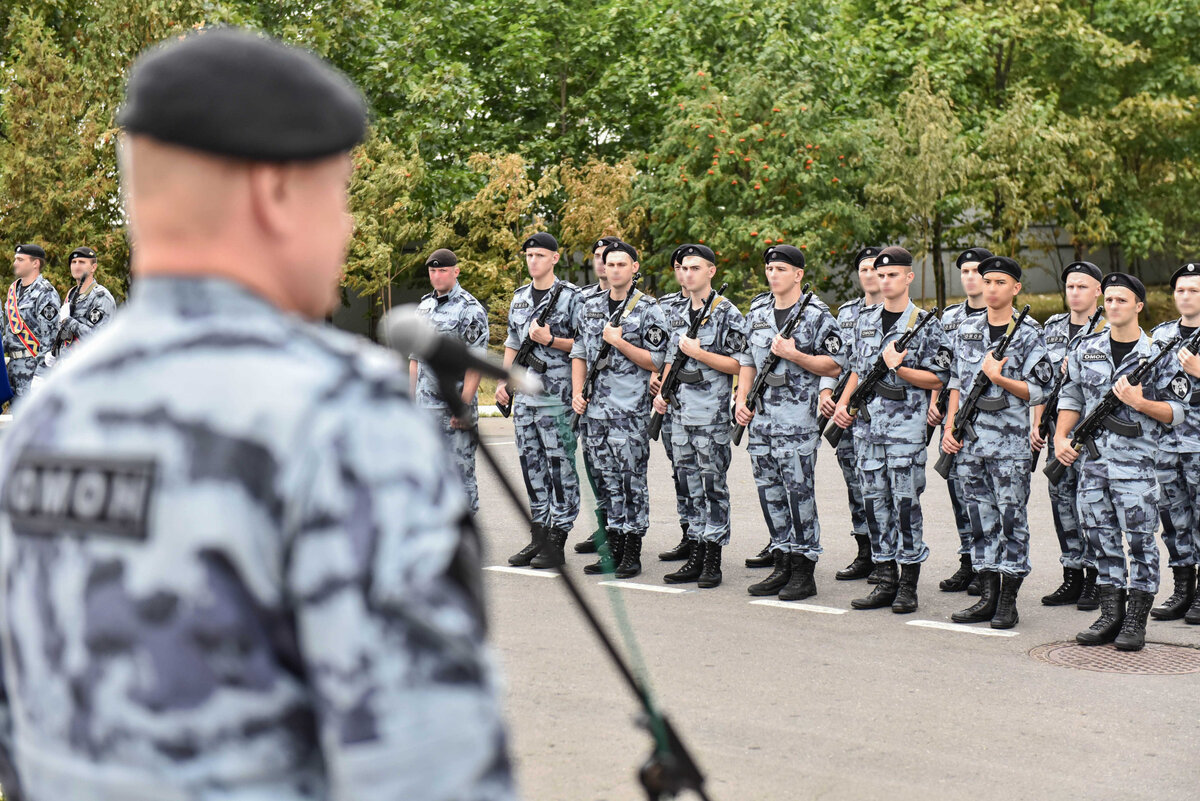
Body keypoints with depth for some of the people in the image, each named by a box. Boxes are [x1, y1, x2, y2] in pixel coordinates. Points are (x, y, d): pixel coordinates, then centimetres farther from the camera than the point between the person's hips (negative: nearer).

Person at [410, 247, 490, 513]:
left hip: (456, 408, -7)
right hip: (425, 410, 7)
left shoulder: (470, 309, -7)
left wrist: (464, 405, -19)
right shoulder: (423, 306, 14)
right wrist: (411, 399, 13)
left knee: (461, 470, -2)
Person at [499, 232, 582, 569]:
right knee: (532, 466, 10)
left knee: (560, 467, -3)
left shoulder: (570, 296, -4)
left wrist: (550, 341, -17)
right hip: (524, 397, 7)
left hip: (556, 398, -7)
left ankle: (556, 540, 1)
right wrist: (503, 380, 13)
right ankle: (538, 535, 17)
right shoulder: (519, 297, 16)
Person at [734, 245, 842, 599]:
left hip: (797, 420, -6)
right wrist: (742, 400, 8)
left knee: (799, 493, -6)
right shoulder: (757, 316, 16)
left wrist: (793, 355, -14)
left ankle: (803, 572, 0)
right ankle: (782, 566, 17)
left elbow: (834, 365, -6)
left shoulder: (817, 315, -3)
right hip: (760, 420, 6)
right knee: (769, 493, 8)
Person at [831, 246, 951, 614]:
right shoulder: (865, 320, 13)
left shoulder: (924, 325, -4)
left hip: (906, 428, -5)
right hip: (868, 424, 5)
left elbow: (937, 379, -6)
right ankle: (886, 581, 13)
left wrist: (898, 368, -17)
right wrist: (843, 404, 8)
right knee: (875, 502, 6)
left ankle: (908, 585, 4)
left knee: (906, 502, -3)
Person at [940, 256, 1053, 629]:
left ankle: (1008, 601, 5)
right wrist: (950, 426, 6)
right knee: (980, 520, 8)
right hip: (969, 441, 5)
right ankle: (987, 595, 15)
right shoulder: (966, 330, 11)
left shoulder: (1029, 334, -3)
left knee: (1011, 519, -1)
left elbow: (1038, 390, -6)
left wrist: (997, 377, -16)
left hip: (1010, 441, -5)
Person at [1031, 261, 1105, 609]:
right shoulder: (1052, 328, 13)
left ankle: (1095, 579, 6)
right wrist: (1036, 423, 9)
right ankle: (1072, 577, 15)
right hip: (1058, 426, 5)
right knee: (1062, 498, 6)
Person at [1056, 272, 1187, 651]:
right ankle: (1111, 616, 16)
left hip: (1135, 462, -4)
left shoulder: (1157, 355, -2)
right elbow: (1071, 397, 15)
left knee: (1139, 541, -2)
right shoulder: (1086, 350, 10)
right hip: (1091, 460, 4)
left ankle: (1135, 623, 5)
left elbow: (1176, 412, -1)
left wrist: (1140, 403, -16)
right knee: (1102, 539, 8)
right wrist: (1061, 437, 2)